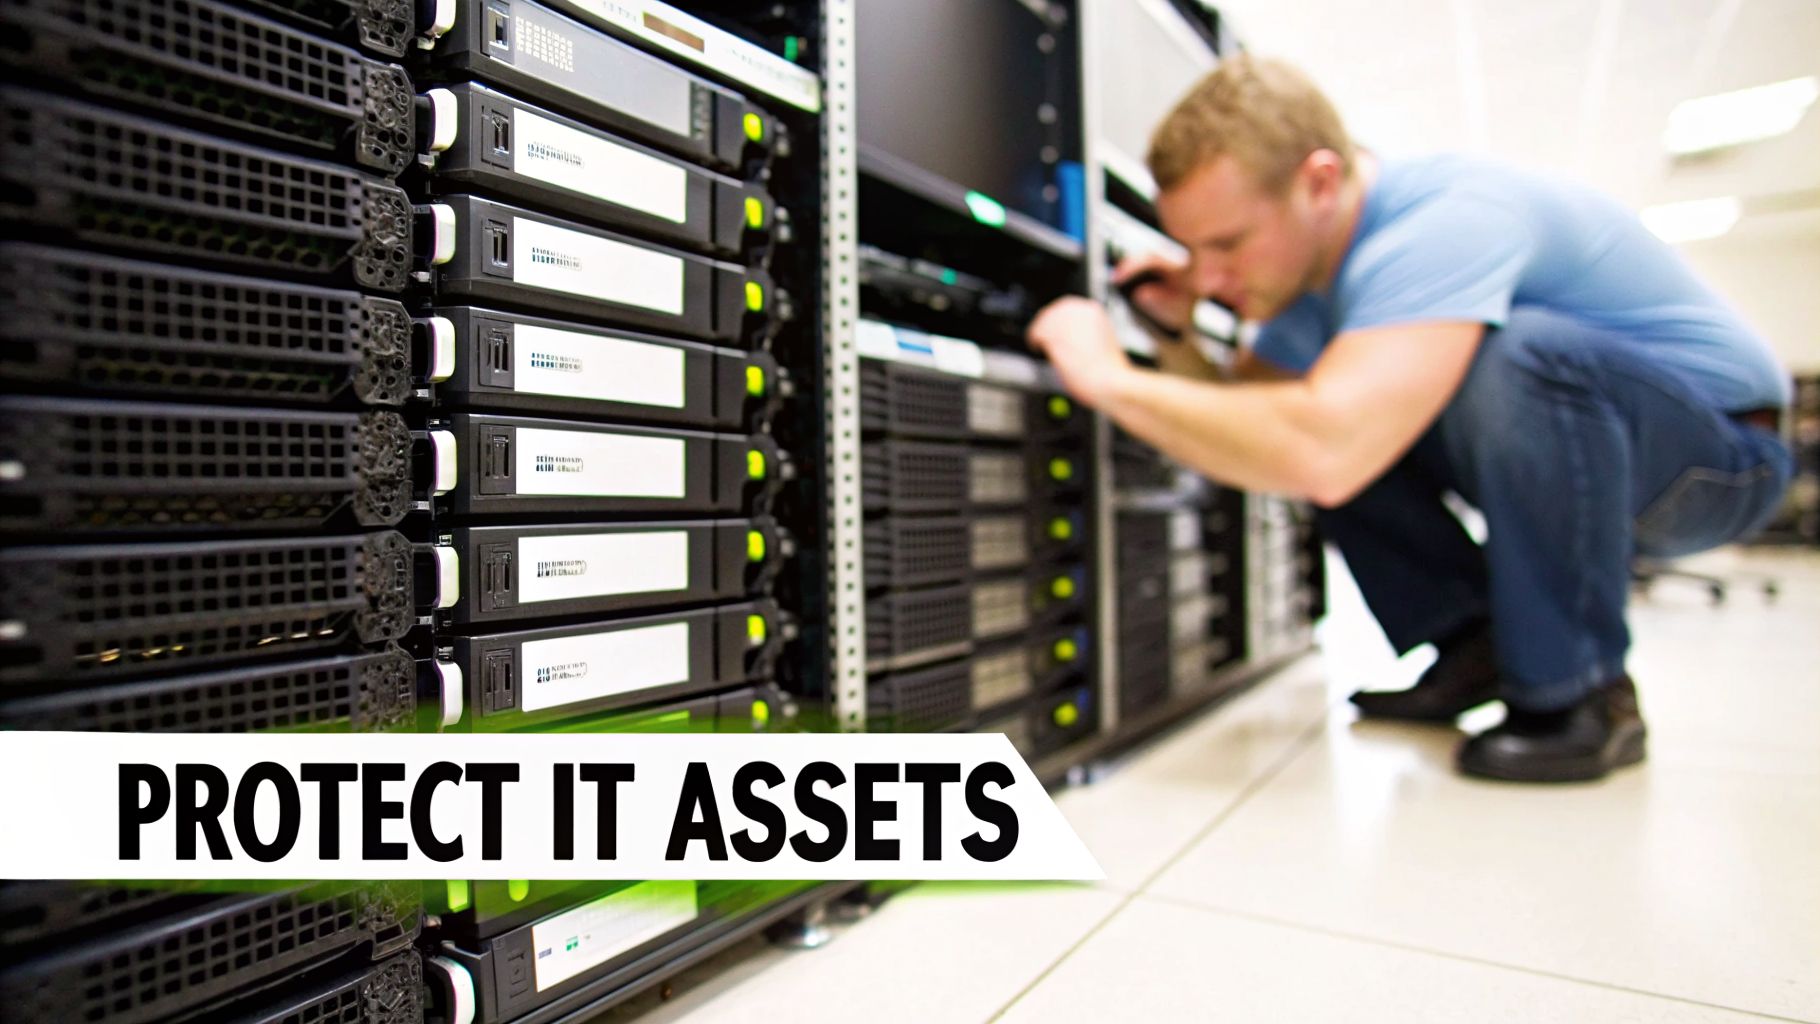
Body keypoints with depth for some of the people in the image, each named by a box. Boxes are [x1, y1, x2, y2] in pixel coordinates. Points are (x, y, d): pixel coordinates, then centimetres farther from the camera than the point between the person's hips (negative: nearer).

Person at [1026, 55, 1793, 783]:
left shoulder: (1447, 220, -32)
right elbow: (1246, 424, 2)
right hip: (1555, 446, 8)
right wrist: (1178, 339, -17)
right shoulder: (1305, 264, -4)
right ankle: (1475, 645, 4)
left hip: (1722, 446, -8)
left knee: (1515, 352, -37)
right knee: (1304, 412, -4)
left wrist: (1110, 380, -37)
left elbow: (1323, 457, -47)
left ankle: (1579, 694, -16)